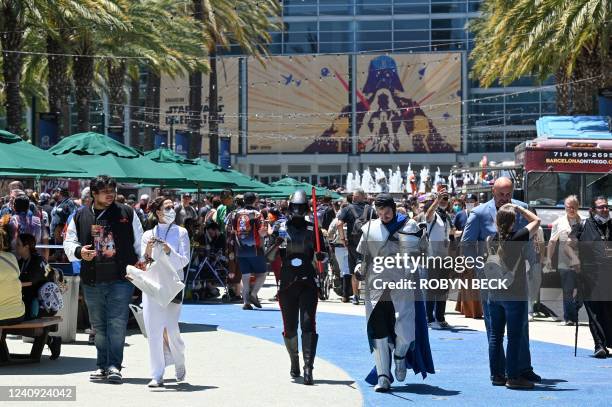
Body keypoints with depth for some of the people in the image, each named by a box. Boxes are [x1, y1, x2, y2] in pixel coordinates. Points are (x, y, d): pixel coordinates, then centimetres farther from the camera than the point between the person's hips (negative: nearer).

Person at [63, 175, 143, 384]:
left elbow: (139, 242, 11)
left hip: (120, 278, -2)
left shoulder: (126, 213, 4)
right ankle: (102, 366, 20)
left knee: (117, 323, -9)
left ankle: (114, 366, -5)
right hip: (92, 280, 3)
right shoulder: (80, 216, 7)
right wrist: (79, 251, -10)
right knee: (98, 325, 10)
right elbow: (69, 242, 10)